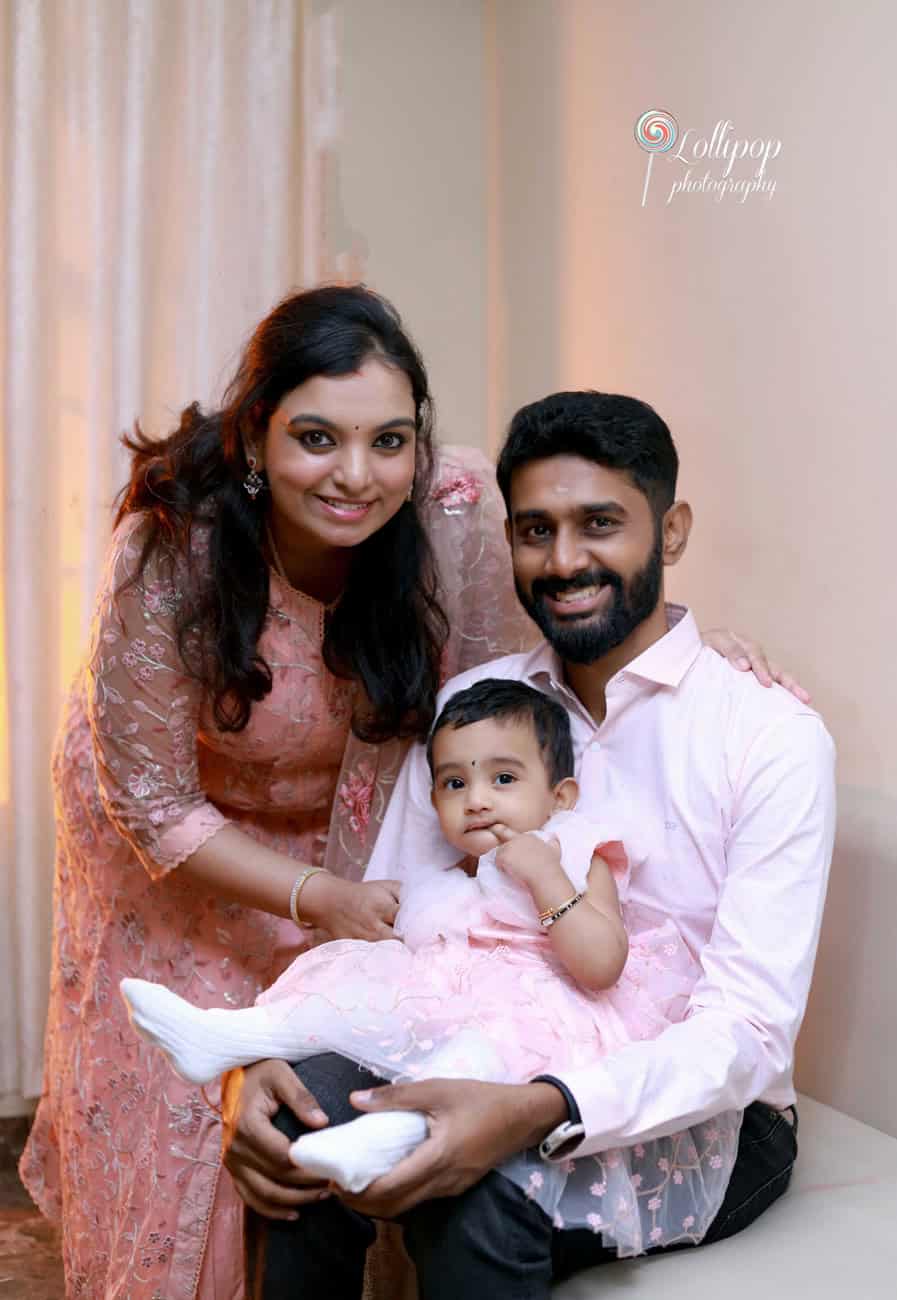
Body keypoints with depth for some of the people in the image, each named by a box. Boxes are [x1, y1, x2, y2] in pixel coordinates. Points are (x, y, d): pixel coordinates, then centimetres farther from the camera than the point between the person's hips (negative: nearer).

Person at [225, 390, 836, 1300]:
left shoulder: (774, 737, -11)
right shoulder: (468, 707, 4)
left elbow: (749, 1032, -18)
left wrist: (534, 1114, -35)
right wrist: (258, 1059, -20)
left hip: (704, 1119, -3)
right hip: (500, 1079, 4)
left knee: (482, 1193, -34)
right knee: (307, 1108, -26)